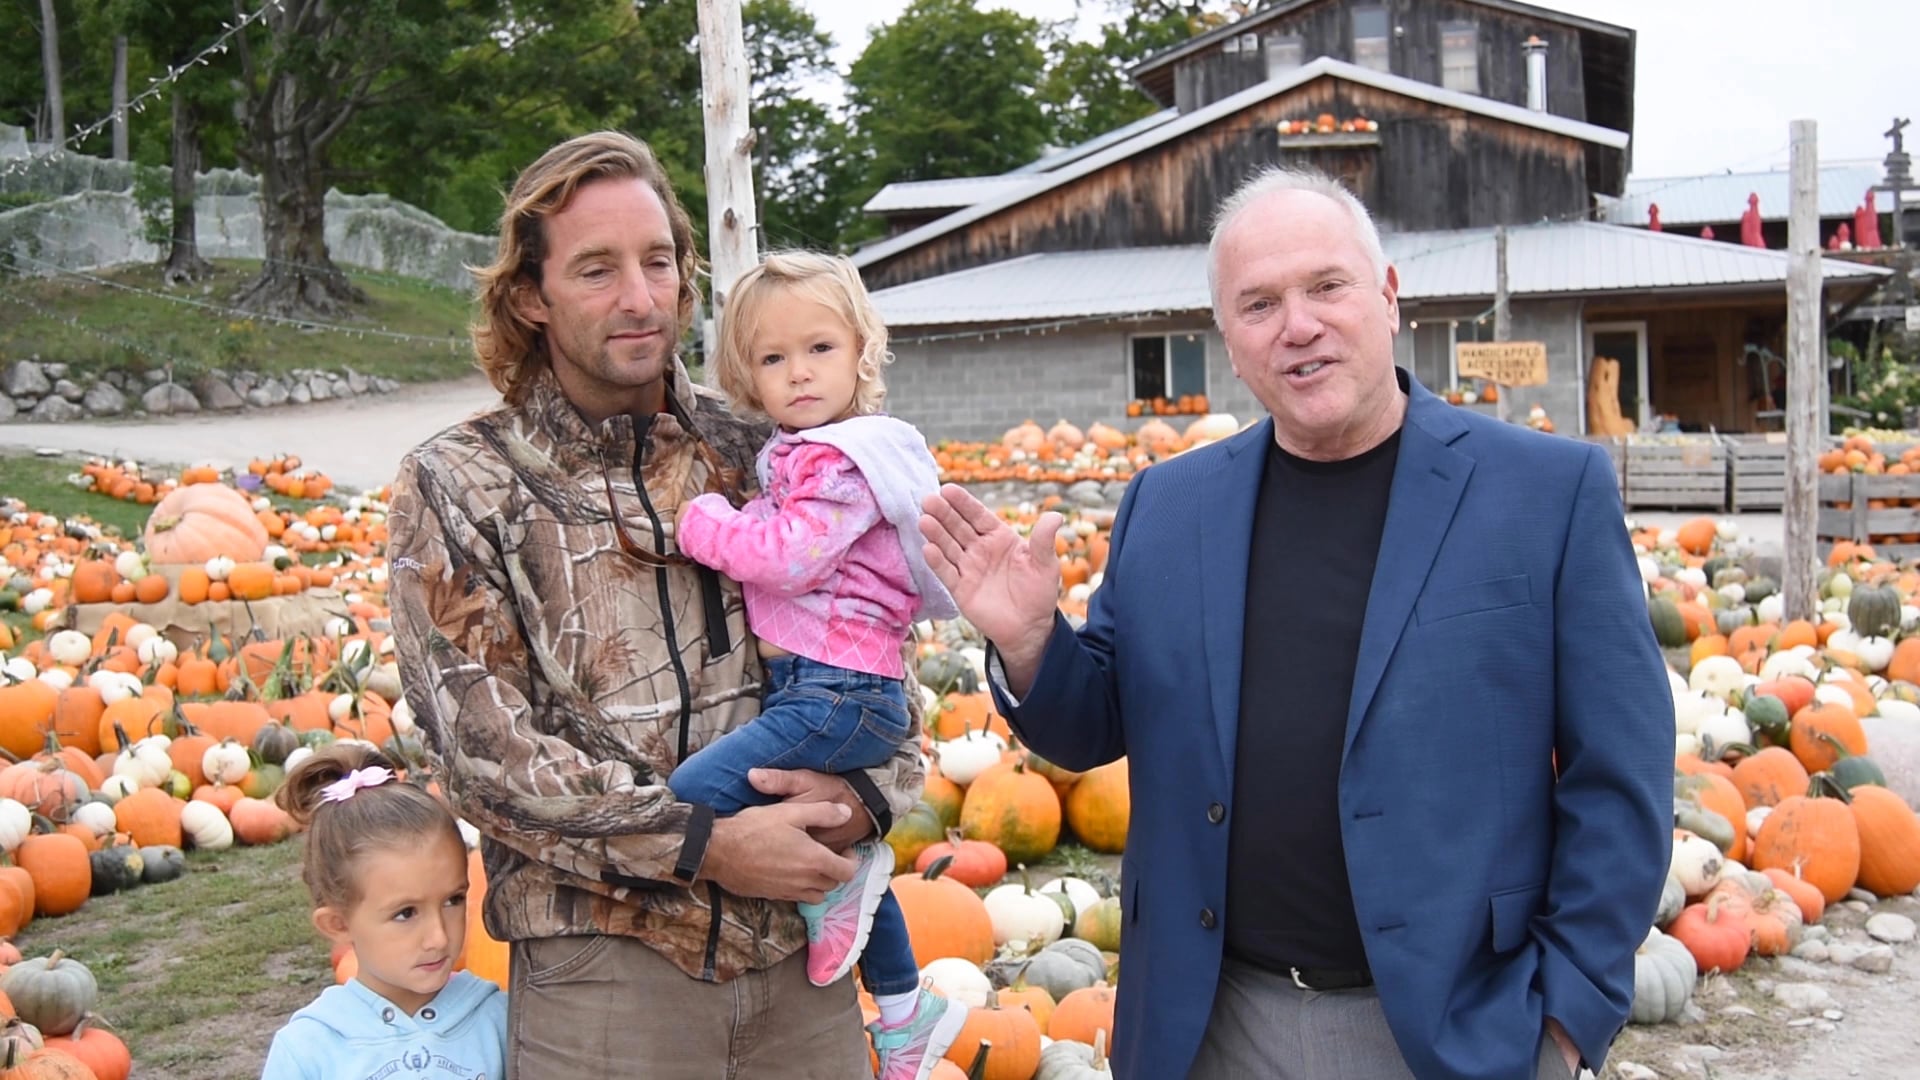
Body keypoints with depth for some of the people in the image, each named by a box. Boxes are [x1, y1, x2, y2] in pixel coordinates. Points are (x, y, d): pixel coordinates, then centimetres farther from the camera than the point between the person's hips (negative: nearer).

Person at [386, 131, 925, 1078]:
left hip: (798, 955, 3)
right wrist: (706, 844, -16)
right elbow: (483, 743, -10)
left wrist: (866, 792, -11)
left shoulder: (758, 453, 5)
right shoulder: (456, 486, -3)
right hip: (600, 968, -3)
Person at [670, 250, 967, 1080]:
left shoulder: (845, 460, -14)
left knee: (690, 798, -21)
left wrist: (698, 520, -12)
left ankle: (828, 891, -2)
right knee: (845, 850, 24)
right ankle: (904, 1007, 40)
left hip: (837, 693, -10)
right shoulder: (793, 455, 15)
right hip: (809, 689, 10)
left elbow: (786, 555, -24)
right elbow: (779, 551, 20)